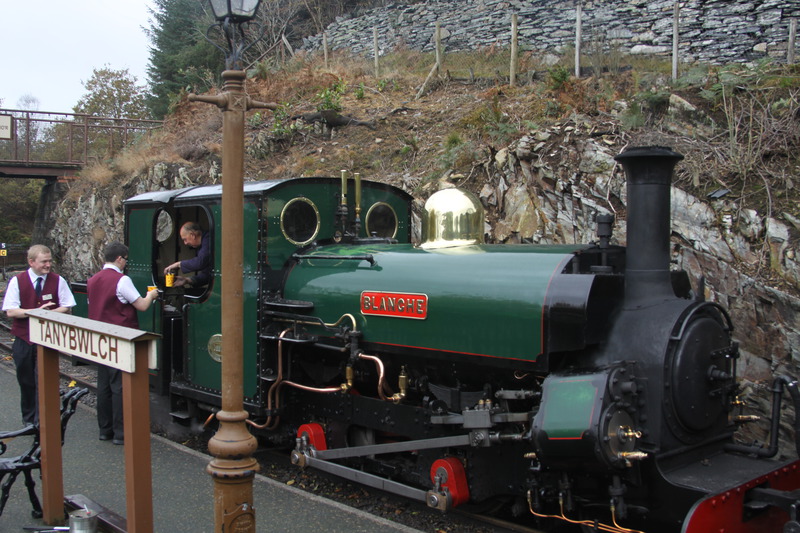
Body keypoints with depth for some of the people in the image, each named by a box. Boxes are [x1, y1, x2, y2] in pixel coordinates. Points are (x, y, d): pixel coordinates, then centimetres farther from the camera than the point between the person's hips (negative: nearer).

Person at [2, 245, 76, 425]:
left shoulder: (58, 281, -2)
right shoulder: (17, 281, -4)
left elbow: (67, 308, -1)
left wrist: (49, 313, -19)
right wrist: (37, 311, -20)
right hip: (23, 340, 1)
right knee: (26, 381, 14)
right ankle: (28, 419, 31)